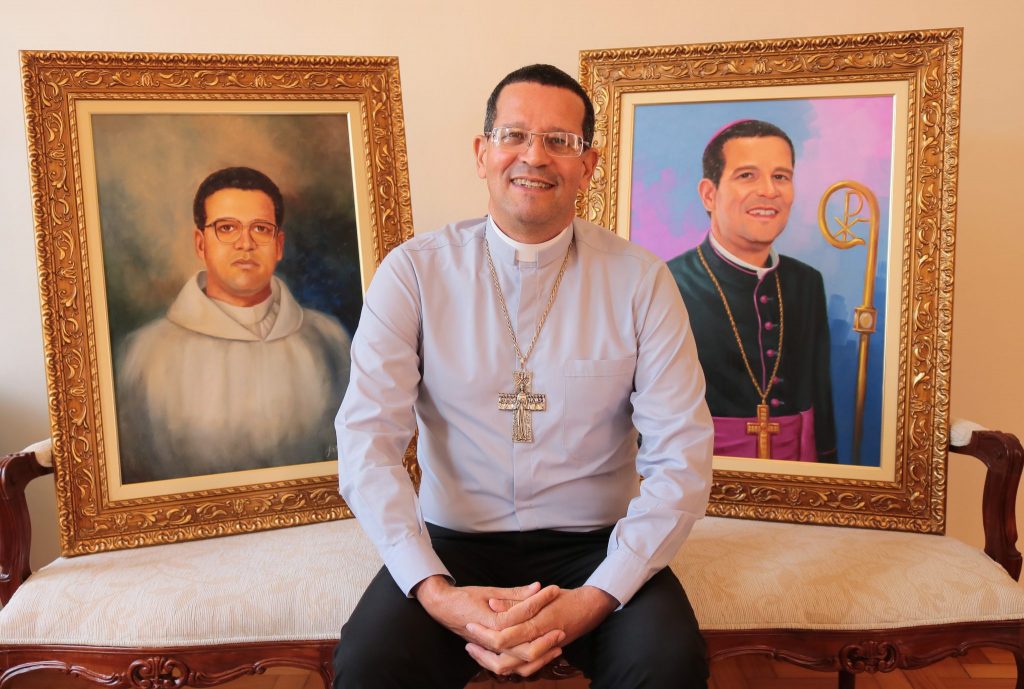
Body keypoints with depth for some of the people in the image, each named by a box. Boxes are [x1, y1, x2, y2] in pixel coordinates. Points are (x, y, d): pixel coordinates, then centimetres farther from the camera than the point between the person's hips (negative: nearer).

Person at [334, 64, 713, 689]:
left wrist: (591, 601, -18)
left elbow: (682, 460, -7)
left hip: (594, 547, 0)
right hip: (452, 544, 1)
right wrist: (437, 593, -21)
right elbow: (367, 441, -9)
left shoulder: (641, 281, -3)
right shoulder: (413, 272, -3)